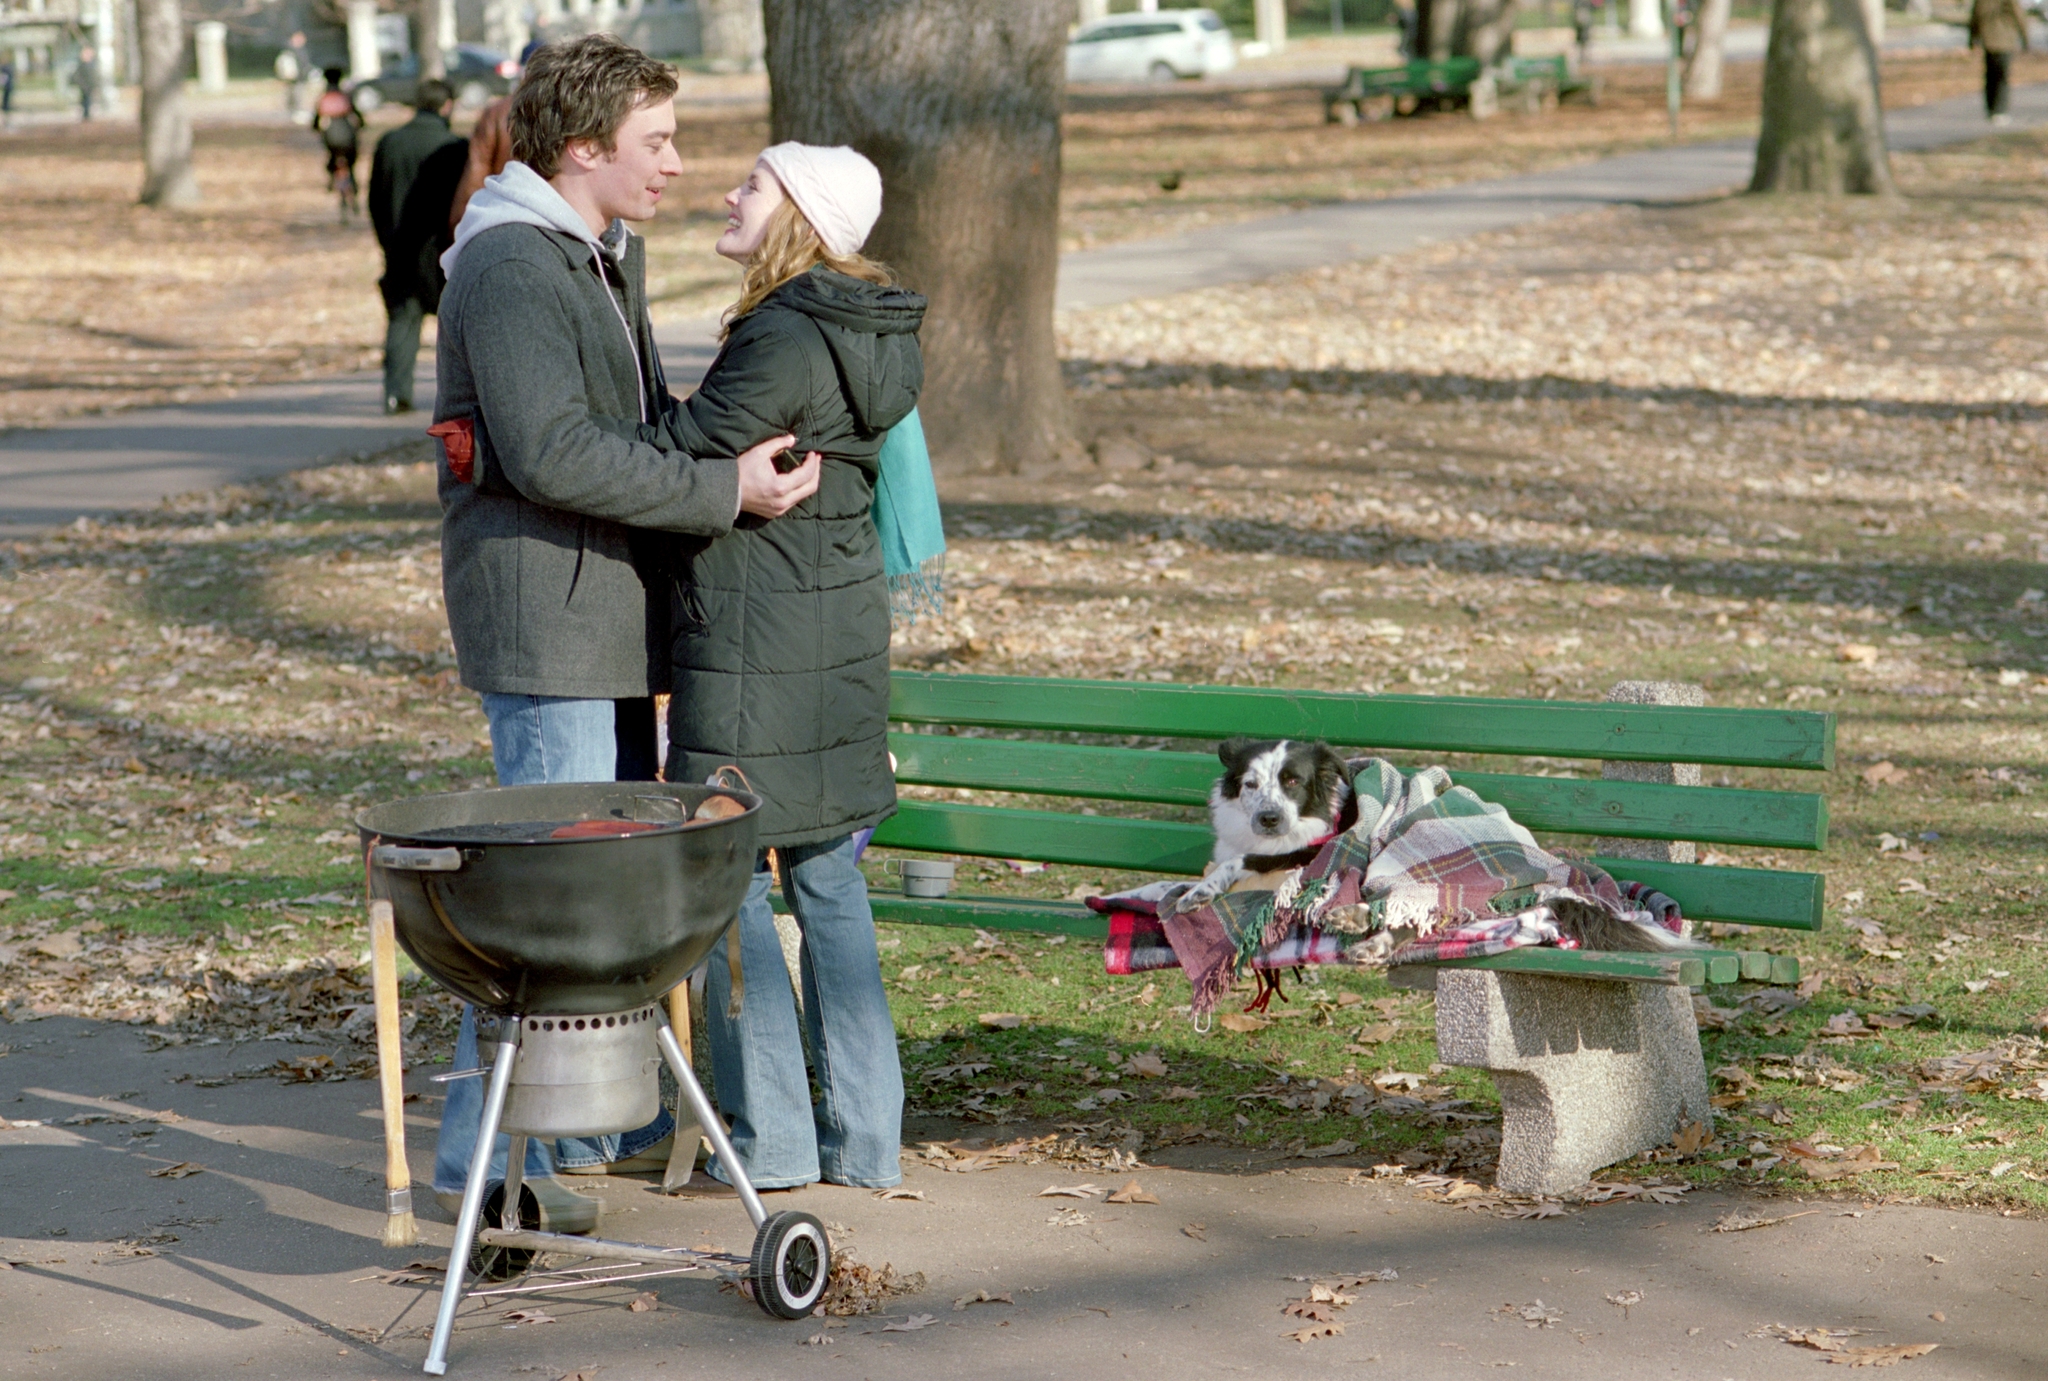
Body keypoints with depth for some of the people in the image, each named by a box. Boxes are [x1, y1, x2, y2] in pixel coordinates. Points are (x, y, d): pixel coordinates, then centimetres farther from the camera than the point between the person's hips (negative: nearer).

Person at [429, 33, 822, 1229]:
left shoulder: (613, 253, 17)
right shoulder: (511, 267, -16)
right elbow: (553, 454, -25)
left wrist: (740, 460, 8)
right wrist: (724, 490, -22)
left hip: (607, 601, 10)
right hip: (541, 605, -10)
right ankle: (486, 1151, -2)